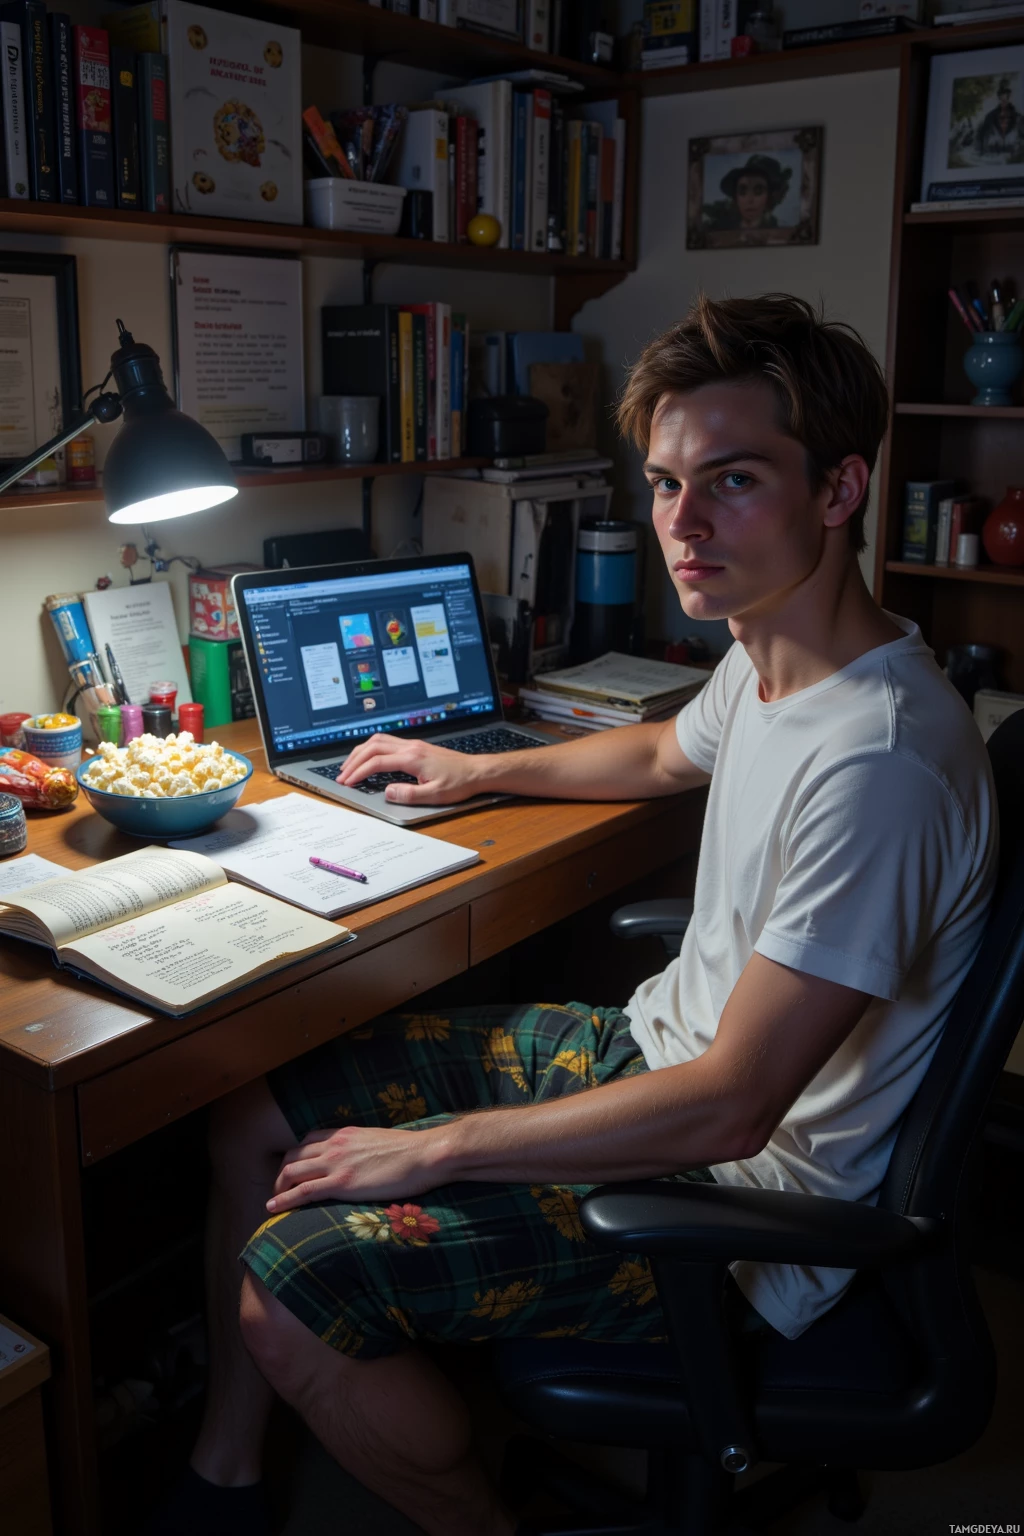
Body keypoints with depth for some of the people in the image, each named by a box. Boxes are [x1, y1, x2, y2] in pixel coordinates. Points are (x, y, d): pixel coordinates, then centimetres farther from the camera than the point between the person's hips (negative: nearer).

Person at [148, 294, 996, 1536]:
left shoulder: (874, 759, -31)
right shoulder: (769, 657, 0)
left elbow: (730, 1107, -29)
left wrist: (429, 1150, -21)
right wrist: (478, 770, 26)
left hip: (748, 1187, -9)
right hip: (655, 1047, 9)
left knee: (291, 1286, -18)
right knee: (255, 1115, 7)